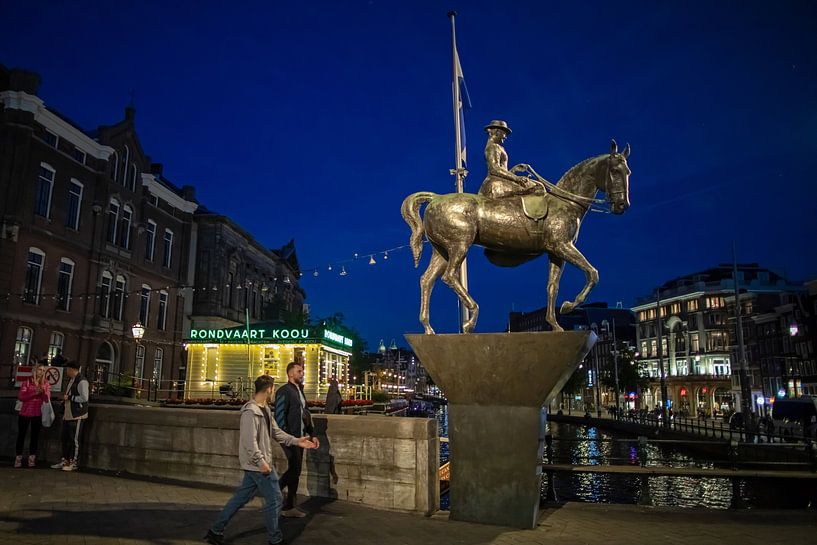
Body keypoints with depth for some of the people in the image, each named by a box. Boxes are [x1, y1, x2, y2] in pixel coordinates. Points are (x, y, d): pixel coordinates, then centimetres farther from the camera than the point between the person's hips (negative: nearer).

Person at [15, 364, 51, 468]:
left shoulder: (46, 384, 2)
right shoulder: (27, 382, -3)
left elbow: (47, 400, -5)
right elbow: (20, 396, -12)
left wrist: (43, 391, -23)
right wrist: (34, 393, -23)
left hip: (37, 414, 1)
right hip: (25, 413, -1)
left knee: (35, 436, 6)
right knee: (21, 435, 4)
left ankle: (31, 458, 12)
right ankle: (18, 458, 11)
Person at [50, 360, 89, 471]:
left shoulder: (82, 381, -16)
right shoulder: (70, 380, 15)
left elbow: (84, 398, -21)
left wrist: (69, 397, -16)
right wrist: (65, 399, 10)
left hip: (77, 416, -10)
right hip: (67, 415, 10)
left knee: (74, 439, -1)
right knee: (65, 438, 15)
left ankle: (74, 462, 7)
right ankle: (65, 460, 25)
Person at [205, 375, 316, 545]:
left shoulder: (265, 409, 10)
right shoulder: (250, 412, -21)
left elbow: (276, 432, 15)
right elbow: (249, 441, -24)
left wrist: (296, 441, 10)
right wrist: (261, 462, -24)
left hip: (256, 465, 9)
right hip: (258, 464, -9)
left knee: (241, 497, 16)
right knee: (274, 499, 2)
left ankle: (216, 531, 25)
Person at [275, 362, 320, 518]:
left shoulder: (300, 391, 17)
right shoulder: (284, 391, -10)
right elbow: (279, 416, -17)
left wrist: (312, 434, 15)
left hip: (300, 437, 8)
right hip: (289, 438, -8)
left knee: (295, 471, 10)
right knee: (295, 469, -11)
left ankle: (289, 507, 18)